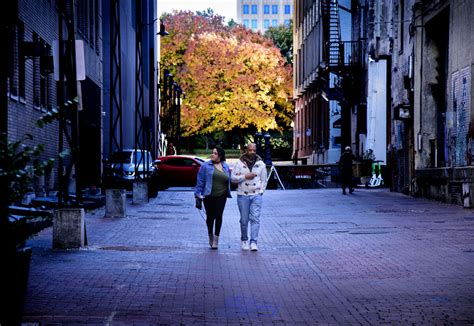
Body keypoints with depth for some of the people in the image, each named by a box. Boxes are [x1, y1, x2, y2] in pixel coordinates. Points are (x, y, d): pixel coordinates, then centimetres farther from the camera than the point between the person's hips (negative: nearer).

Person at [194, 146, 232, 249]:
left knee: (218, 216, -6)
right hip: (209, 196, -1)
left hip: (221, 196, 1)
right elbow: (200, 180, 0)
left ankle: (216, 239, 0)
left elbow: (228, 180, 17)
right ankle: (211, 236, 27)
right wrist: (198, 193, -5)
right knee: (210, 217, 5)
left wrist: (228, 192, 14)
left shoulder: (225, 166, 10)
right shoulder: (206, 166, 0)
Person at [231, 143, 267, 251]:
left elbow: (264, 180, 13)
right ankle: (244, 240, 20)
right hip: (243, 195, 0)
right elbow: (233, 178, -1)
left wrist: (261, 191, 3)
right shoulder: (240, 163, 3)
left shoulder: (261, 164, 8)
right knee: (244, 220, 4)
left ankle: (253, 242, -11)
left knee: (255, 218, -9)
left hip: (256, 195, 0)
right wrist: (245, 176, -12)